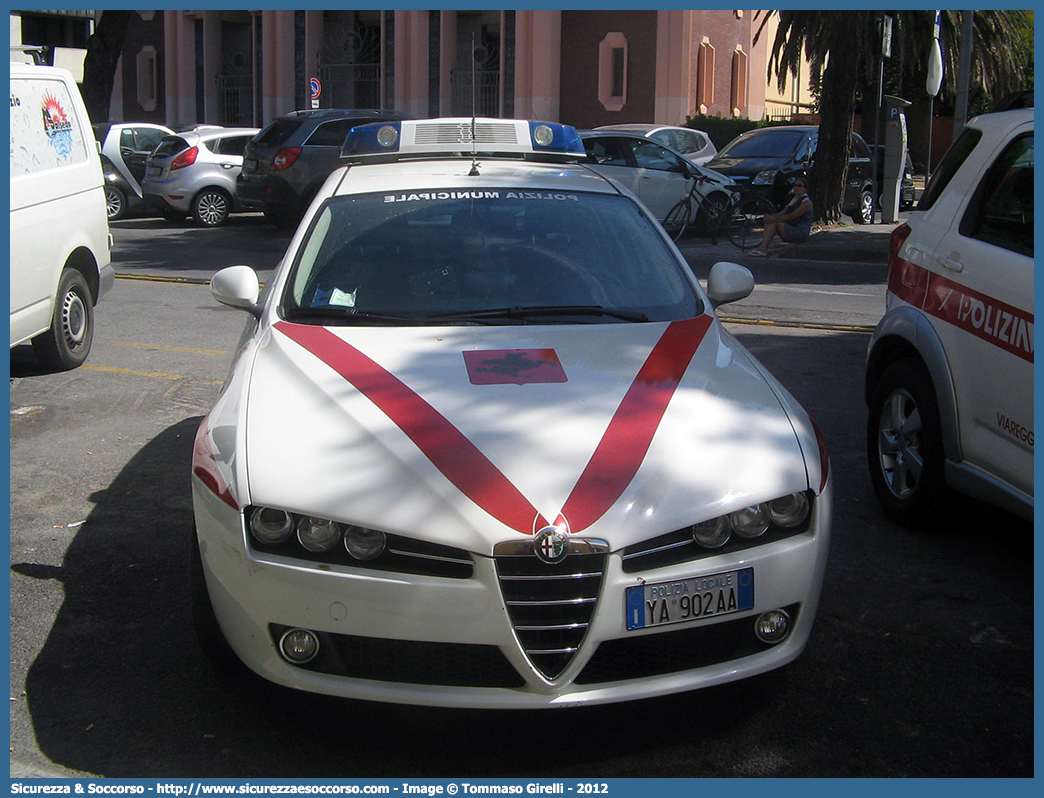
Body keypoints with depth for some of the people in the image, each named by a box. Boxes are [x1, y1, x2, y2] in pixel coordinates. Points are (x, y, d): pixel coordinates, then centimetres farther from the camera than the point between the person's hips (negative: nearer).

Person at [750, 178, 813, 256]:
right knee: (768, 221, -7)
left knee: (775, 222, -24)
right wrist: (770, 216, -10)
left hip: (801, 234, -9)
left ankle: (763, 248, -30)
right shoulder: (795, 199, 19)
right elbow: (782, 213, 11)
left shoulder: (806, 202, -9)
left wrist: (774, 219, -24)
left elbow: (791, 216, -19)